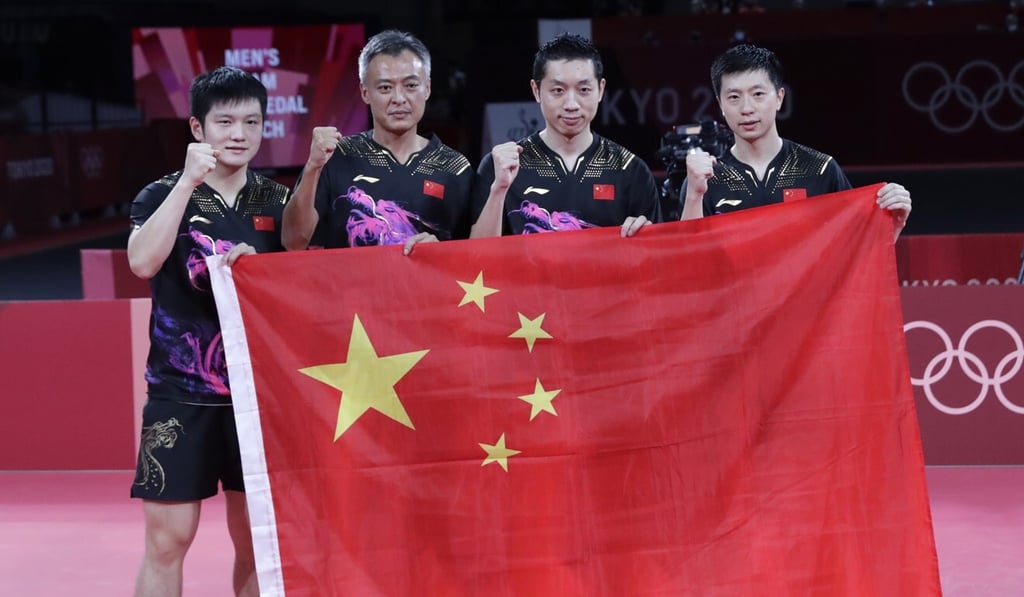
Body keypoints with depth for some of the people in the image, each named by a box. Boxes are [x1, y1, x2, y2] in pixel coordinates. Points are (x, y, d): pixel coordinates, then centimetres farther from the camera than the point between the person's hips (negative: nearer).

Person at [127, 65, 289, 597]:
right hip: (181, 391, -2)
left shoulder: (276, 201, 8)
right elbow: (142, 262, -17)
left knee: (256, 539, 6)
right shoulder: (163, 195, 1)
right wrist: (188, 183, -19)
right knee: (168, 538, -4)